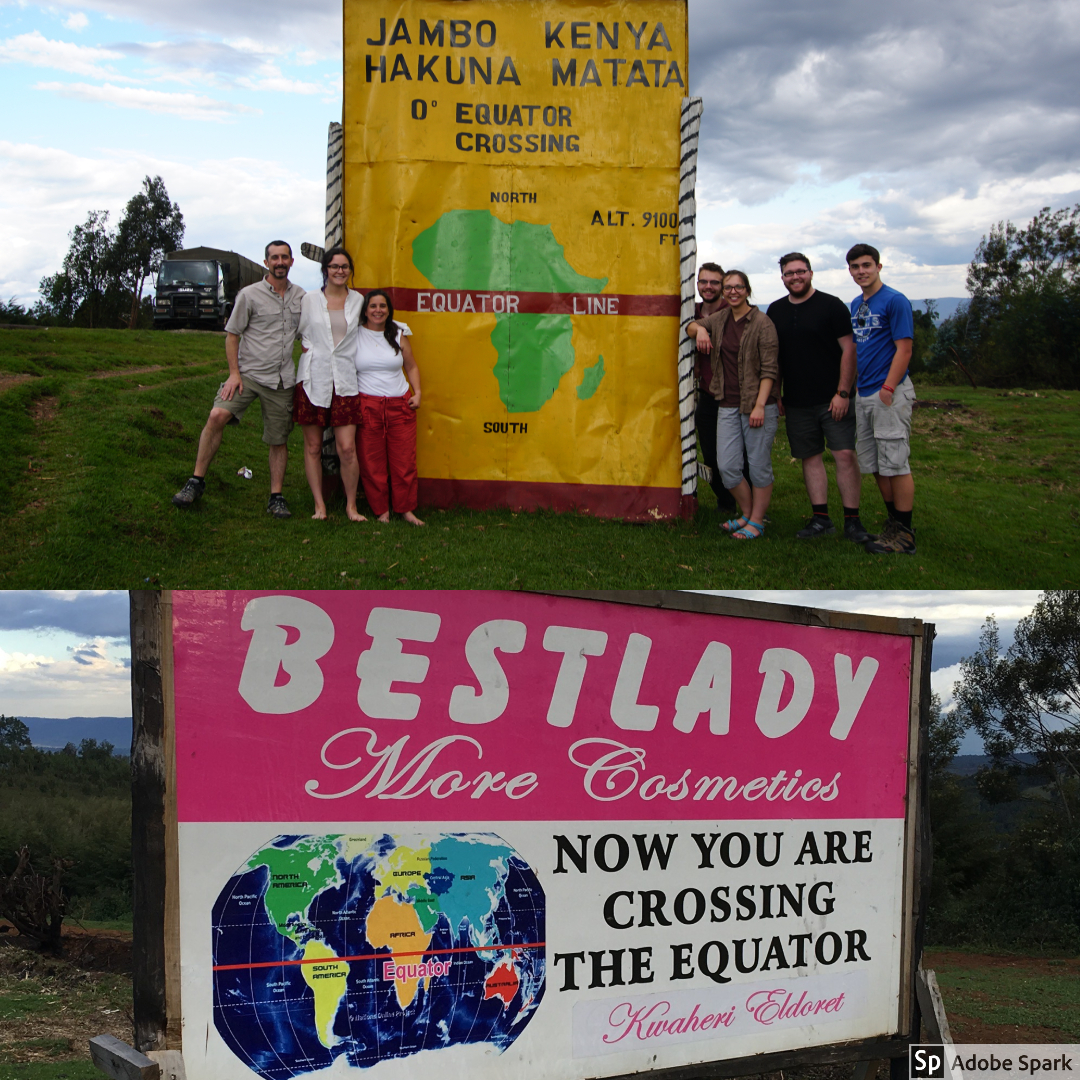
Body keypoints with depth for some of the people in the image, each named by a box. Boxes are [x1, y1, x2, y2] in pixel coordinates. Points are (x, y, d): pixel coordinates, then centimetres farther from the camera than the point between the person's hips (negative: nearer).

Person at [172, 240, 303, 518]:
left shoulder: (301, 297, 9)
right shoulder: (250, 295, -3)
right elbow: (232, 335, 0)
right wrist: (234, 373, -9)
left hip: (282, 379, 3)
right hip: (249, 373, -3)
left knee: (279, 440, 5)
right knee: (217, 416, -22)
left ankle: (276, 497, 15)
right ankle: (197, 480, -14)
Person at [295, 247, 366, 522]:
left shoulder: (358, 301, 9)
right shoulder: (310, 300, 5)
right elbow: (300, 331, 16)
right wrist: (310, 346, 2)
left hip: (345, 382, 0)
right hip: (313, 380, 0)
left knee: (347, 448, -7)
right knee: (313, 446, 2)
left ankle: (351, 506, 6)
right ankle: (319, 504, 11)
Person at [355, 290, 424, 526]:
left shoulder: (399, 335, 11)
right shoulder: (354, 335, 3)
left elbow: (411, 367, 19)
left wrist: (417, 393, 6)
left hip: (400, 404, 2)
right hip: (367, 405, -2)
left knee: (404, 460, 0)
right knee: (372, 462, -1)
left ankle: (406, 509, 11)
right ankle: (381, 510, 10)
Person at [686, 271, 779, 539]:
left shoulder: (761, 322, -7)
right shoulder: (720, 319, 10)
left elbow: (769, 369, -10)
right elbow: (690, 326, 27)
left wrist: (760, 405, -18)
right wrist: (699, 328, 2)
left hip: (757, 405, -6)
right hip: (728, 406, 6)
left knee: (759, 465, 2)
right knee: (727, 466, 3)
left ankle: (756, 521, 12)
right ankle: (747, 513, 22)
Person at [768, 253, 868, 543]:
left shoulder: (831, 306, -4)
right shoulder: (775, 311, 11)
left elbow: (848, 349, -6)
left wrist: (843, 392, -12)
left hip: (832, 399, -5)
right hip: (797, 401, 5)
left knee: (845, 454, -10)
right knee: (810, 457, 6)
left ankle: (852, 519, -5)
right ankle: (820, 518, 10)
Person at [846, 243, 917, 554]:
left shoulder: (895, 301, -9)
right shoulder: (856, 304, 15)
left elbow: (904, 349, -14)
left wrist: (888, 389, -18)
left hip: (890, 392, -8)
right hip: (864, 395, 9)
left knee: (895, 463, -7)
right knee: (875, 465, 11)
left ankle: (904, 534, -3)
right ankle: (894, 524, 20)